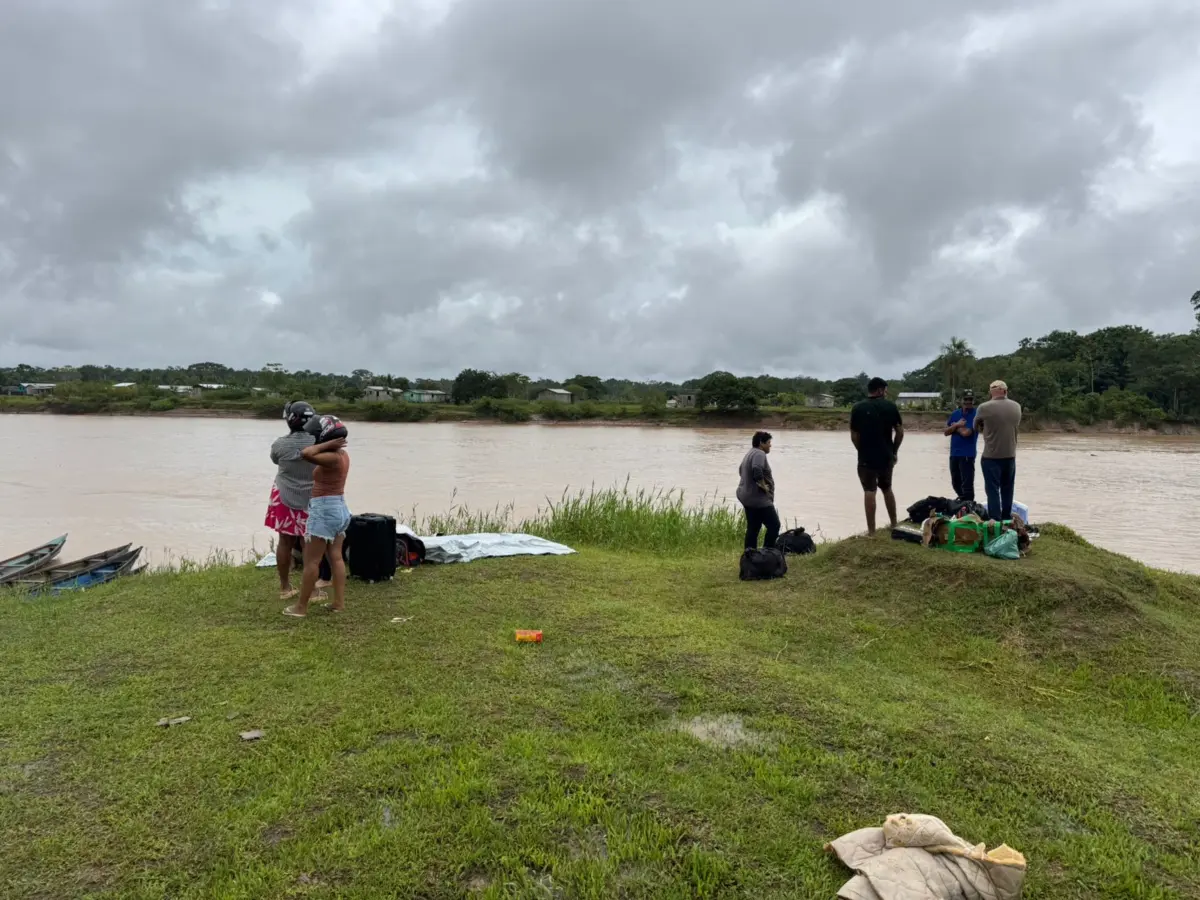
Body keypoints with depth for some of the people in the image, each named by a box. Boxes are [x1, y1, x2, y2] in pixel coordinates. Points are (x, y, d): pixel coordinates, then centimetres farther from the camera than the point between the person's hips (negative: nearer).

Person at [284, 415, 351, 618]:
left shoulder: (332, 458, -19)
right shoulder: (342, 454, 8)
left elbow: (305, 453, -33)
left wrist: (328, 443, -24)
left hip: (325, 510, -9)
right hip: (340, 509, 10)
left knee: (311, 560, 0)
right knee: (336, 557, 11)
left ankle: (301, 607, 7)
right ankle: (339, 602, 14)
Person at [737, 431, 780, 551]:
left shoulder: (750, 453, 16)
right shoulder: (759, 454, -16)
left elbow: (741, 469, 29)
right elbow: (757, 471, -33)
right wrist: (763, 486, -19)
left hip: (747, 496, 10)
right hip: (758, 498, -10)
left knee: (753, 527, 13)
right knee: (774, 525, -5)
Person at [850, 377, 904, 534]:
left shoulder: (858, 408, -4)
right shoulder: (890, 406, -1)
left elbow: (854, 436, -3)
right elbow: (900, 432, 0)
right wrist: (894, 451, 13)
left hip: (866, 457, -2)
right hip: (886, 456, 2)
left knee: (869, 492, -1)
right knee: (887, 488, 20)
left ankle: (871, 531, -2)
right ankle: (894, 525, 28)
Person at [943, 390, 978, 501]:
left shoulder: (976, 415, -9)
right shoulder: (955, 414, 10)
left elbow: (966, 432, -19)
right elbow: (946, 432, 6)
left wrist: (955, 426, -2)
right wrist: (957, 425, -10)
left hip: (967, 454, -7)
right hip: (954, 453, 7)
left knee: (967, 483, -7)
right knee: (955, 481, 18)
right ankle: (962, 501, 35)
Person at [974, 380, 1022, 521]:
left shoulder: (984, 407, -13)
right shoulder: (1017, 407, 1)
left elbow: (976, 427, 3)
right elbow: (1016, 426, 13)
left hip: (991, 456, -5)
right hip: (1010, 455, 5)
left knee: (993, 490, 0)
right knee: (1007, 490, 16)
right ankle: (1006, 519, 25)